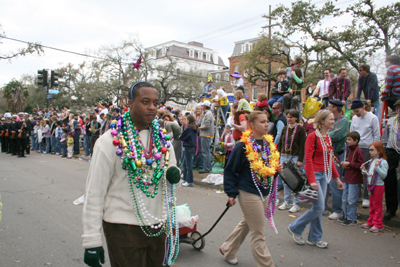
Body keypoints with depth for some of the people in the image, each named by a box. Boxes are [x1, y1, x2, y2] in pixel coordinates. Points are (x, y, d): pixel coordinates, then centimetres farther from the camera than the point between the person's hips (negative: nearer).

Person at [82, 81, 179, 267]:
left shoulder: (162, 139, 3)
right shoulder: (110, 141, -12)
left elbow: (171, 170, 14)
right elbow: (94, 192, -12)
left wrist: (174, 174, -11)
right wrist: (91, 240, -12)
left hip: (158, 226, 5)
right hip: (123, 229, -5)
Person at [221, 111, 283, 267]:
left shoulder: (269, 143, 5)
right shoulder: (243, 146, -15)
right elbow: (230, 170, -11)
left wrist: (276, 169, -2)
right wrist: (231, 193, -13)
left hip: (263, 193, 8)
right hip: (248, 194, -8)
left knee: (246, 224, 23)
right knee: (258, 234, 1)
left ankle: (227, 250, 43)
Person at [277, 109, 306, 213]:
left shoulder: (300, 129, -3)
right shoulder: (285, 129, 11)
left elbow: (302, 146, -6)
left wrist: (300, 160, -11)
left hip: (295, 157, -5)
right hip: (284, 156, 5)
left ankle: (296, 204, 7)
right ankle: (287, 202, 19)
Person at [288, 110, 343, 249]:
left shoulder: (328, 138, 11)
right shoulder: (312, 136, -14)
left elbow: (330, 159, 18)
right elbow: (308, 159, -18)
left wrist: (337, 177, 17)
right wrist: (312, 180, -22)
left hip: (324, 175, 8)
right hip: (314, 174, -8)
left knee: (318, 208, 12)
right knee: (319, 207, -7)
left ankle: (314, 238, 24)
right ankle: (295, 228, 12)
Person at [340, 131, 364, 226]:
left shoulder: (358, 151, -14)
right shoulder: (349, 150, 12)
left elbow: (360, 165, -19)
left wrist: (349, 164, -18)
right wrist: (344, 163, 6)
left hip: (354, 180, -9)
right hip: (347, 178, 9)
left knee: (351, 200, -2)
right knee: (344, 199, 15)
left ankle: (352, 219, 10)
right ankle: (345, 215, 28)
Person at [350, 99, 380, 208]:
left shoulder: (372, 118, -5)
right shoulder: (354, 118, 10)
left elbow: (377, 135, -3)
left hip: (367, 149, -5)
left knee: (367, 173, -3)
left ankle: (366, 198, 6)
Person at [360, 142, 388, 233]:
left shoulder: (383, 162, -15)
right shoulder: (371, 161, 8)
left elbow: (384, 175, -22)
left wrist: (377, 167, -31)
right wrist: (364, 170, -1)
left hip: (378, 186, -8)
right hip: (371, 185, 8)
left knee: (377, 205, 0)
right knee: (372, 205, 16)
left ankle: (378, 225, 9)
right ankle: (370, 222, 26)